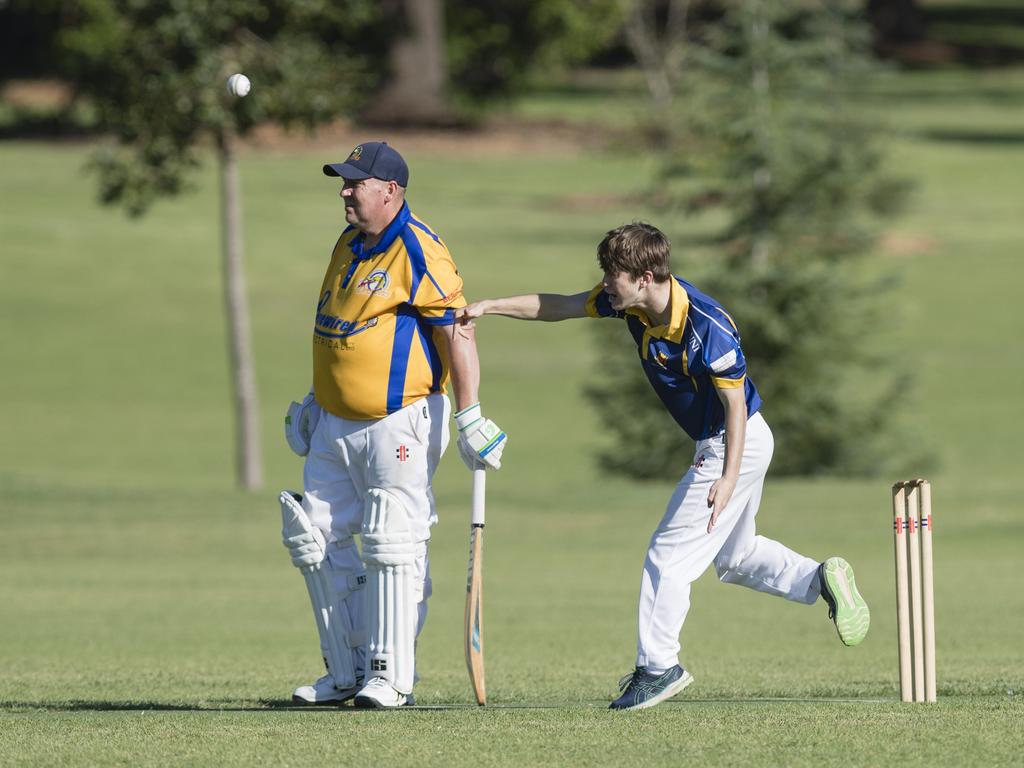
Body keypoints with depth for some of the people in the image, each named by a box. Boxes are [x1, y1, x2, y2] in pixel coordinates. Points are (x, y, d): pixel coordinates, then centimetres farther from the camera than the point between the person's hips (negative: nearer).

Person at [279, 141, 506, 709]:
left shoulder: (418, 251, -14)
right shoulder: (348, 246, 13)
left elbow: (457, 332, -18)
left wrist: (470, 418, -22)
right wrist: (314, 402, 23)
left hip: (399, 422, -9)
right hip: (336, 426, 9)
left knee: (390, 548, -7)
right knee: (316, 540, 6)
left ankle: (392, 675, 0)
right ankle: (348, 671, 13)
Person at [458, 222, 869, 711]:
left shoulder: (707, 326, -30)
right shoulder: (630, 303, -7)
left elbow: (735, 403, -24)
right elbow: (557, 307, 3)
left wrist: (728, 478, -26)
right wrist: (489, 307, -5)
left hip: (736, 445, -9)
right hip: (714, 445, 9)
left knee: (669, 555, -5)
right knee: (734, 556, 22)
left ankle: (657, 667, 2)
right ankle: (822, 579, 24)